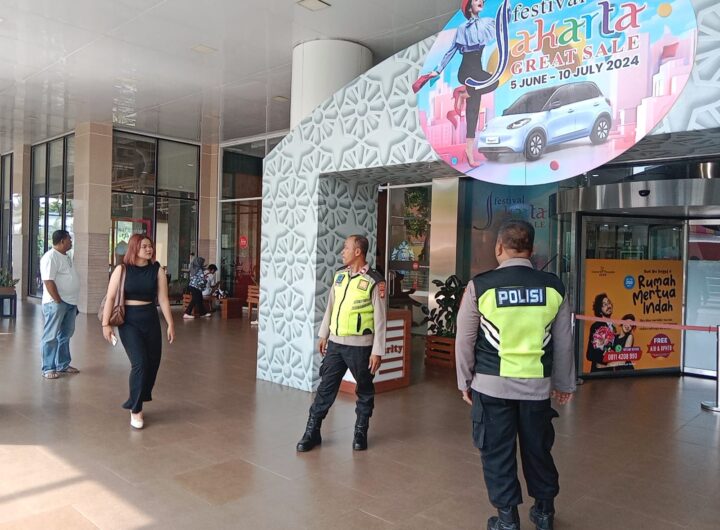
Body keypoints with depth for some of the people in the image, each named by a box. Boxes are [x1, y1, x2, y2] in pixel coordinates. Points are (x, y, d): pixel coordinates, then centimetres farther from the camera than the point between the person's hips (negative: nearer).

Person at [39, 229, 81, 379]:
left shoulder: (65, 257, 16)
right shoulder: (50, 257, -14)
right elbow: (48, 281, -20)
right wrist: (58, 301, -20)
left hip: (70, 303, 9)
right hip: (56, 303, -9)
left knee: (65, 335, 15)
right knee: (51, 336, -2)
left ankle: (63, 365, 25)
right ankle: (48, 369, 4)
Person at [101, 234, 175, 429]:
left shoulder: (157, 270, 1)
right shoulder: (122, 269, -5)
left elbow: (163, 299, 1)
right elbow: (110, 297, -6)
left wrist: (170, 324, 0)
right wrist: (106, 324, -10)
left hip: (151, 320, 4)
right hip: (129, 322, -3)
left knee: (153, 363, 9)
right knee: (140, 363, -12)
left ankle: (137, 401, 33)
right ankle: (135, 410, 2)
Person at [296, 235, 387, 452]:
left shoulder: (374, 281, -11)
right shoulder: (340, 275, 6)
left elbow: (380, 319, -11)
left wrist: (377, 351, -13)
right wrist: (323, 335, 14)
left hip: (359, 346, -5)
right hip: (335, 343, 5)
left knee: (364, 391, 11)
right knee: (325, 388, 9)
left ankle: (360, 432, 28)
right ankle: (312, 431, 19)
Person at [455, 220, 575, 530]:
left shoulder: (480, 285, -9)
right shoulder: (553, 286, -1)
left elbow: (465, 339, -3)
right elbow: (564, 341, 6)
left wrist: (465, 380, 9)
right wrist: (564, 383, 18)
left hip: (492, 384, -3)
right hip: (537, 385, 3)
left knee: (497, 451, 11)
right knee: (538, 448, 18)